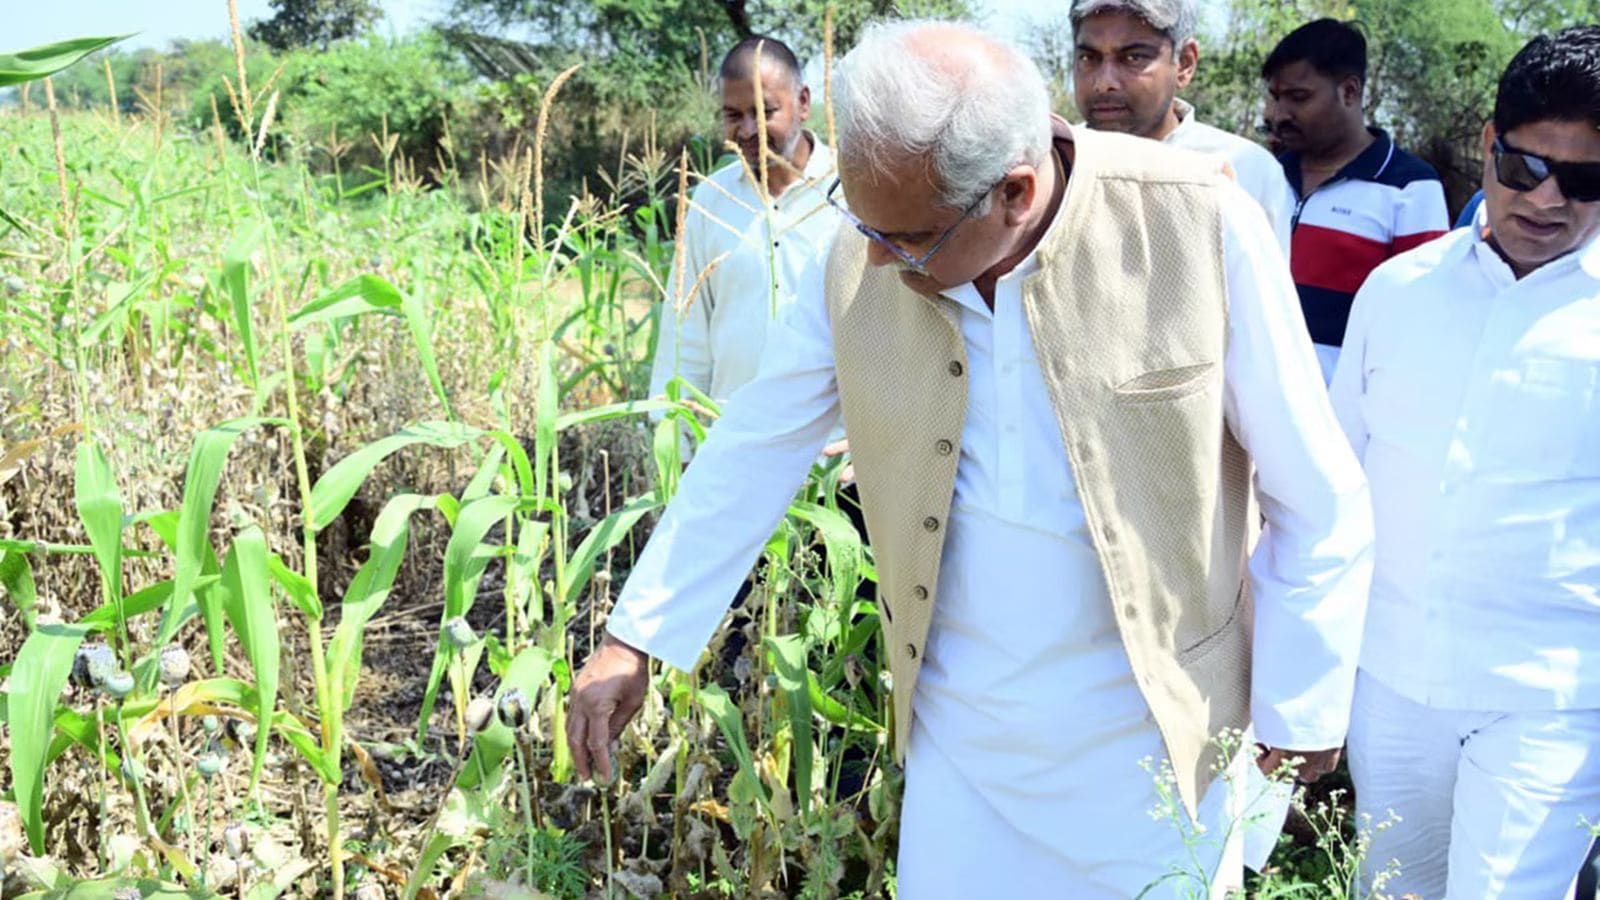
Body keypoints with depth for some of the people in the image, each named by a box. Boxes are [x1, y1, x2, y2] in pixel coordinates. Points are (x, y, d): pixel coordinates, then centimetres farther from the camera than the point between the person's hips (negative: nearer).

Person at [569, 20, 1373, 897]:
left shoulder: (1197, 226, -19)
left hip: (1151, 728, -2)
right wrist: (634, 640, 2)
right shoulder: (861, 261, -10)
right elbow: (753, 453, 1)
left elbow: (1319, 502, -10)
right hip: (958, 723, 3)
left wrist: (1300, 713, -4)